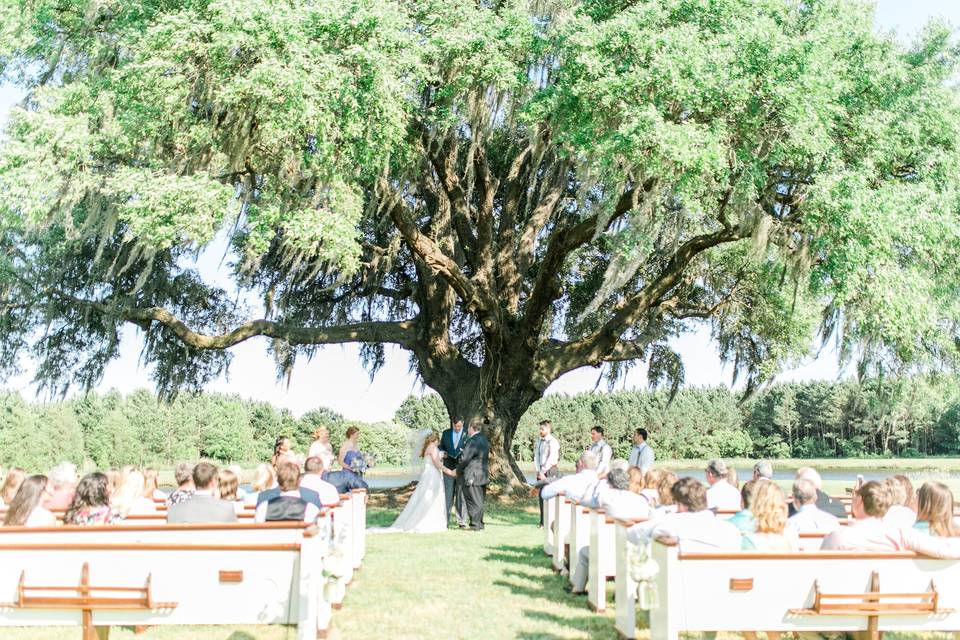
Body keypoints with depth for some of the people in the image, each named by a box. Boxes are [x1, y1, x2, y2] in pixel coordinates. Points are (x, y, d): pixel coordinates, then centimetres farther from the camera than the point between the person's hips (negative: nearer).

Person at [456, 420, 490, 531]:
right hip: (483, 475, 9)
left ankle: (475, 525, 3)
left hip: (472, 476, -9)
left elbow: (465, 459, -17)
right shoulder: (484, 440, 11)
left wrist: (458, 470, -3)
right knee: (479, 502, 15)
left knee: (474, 502, -1)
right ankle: (480, 524, 21)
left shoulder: (473, 441, -19)